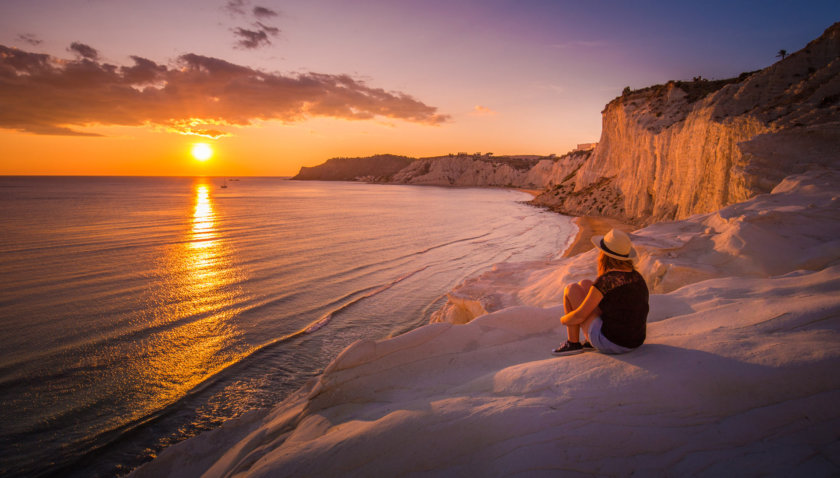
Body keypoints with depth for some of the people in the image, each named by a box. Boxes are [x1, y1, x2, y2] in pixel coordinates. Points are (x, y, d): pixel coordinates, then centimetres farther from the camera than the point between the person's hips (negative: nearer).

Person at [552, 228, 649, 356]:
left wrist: (564, 319, 8)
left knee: (571, 289, 6)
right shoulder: (637, 277, 3)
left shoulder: (605, 281, -20)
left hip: (609, 343, -7)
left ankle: (573, 343, 14)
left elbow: (580, 316, -14)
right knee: (584, 284, 16)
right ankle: (592, 342, 20)